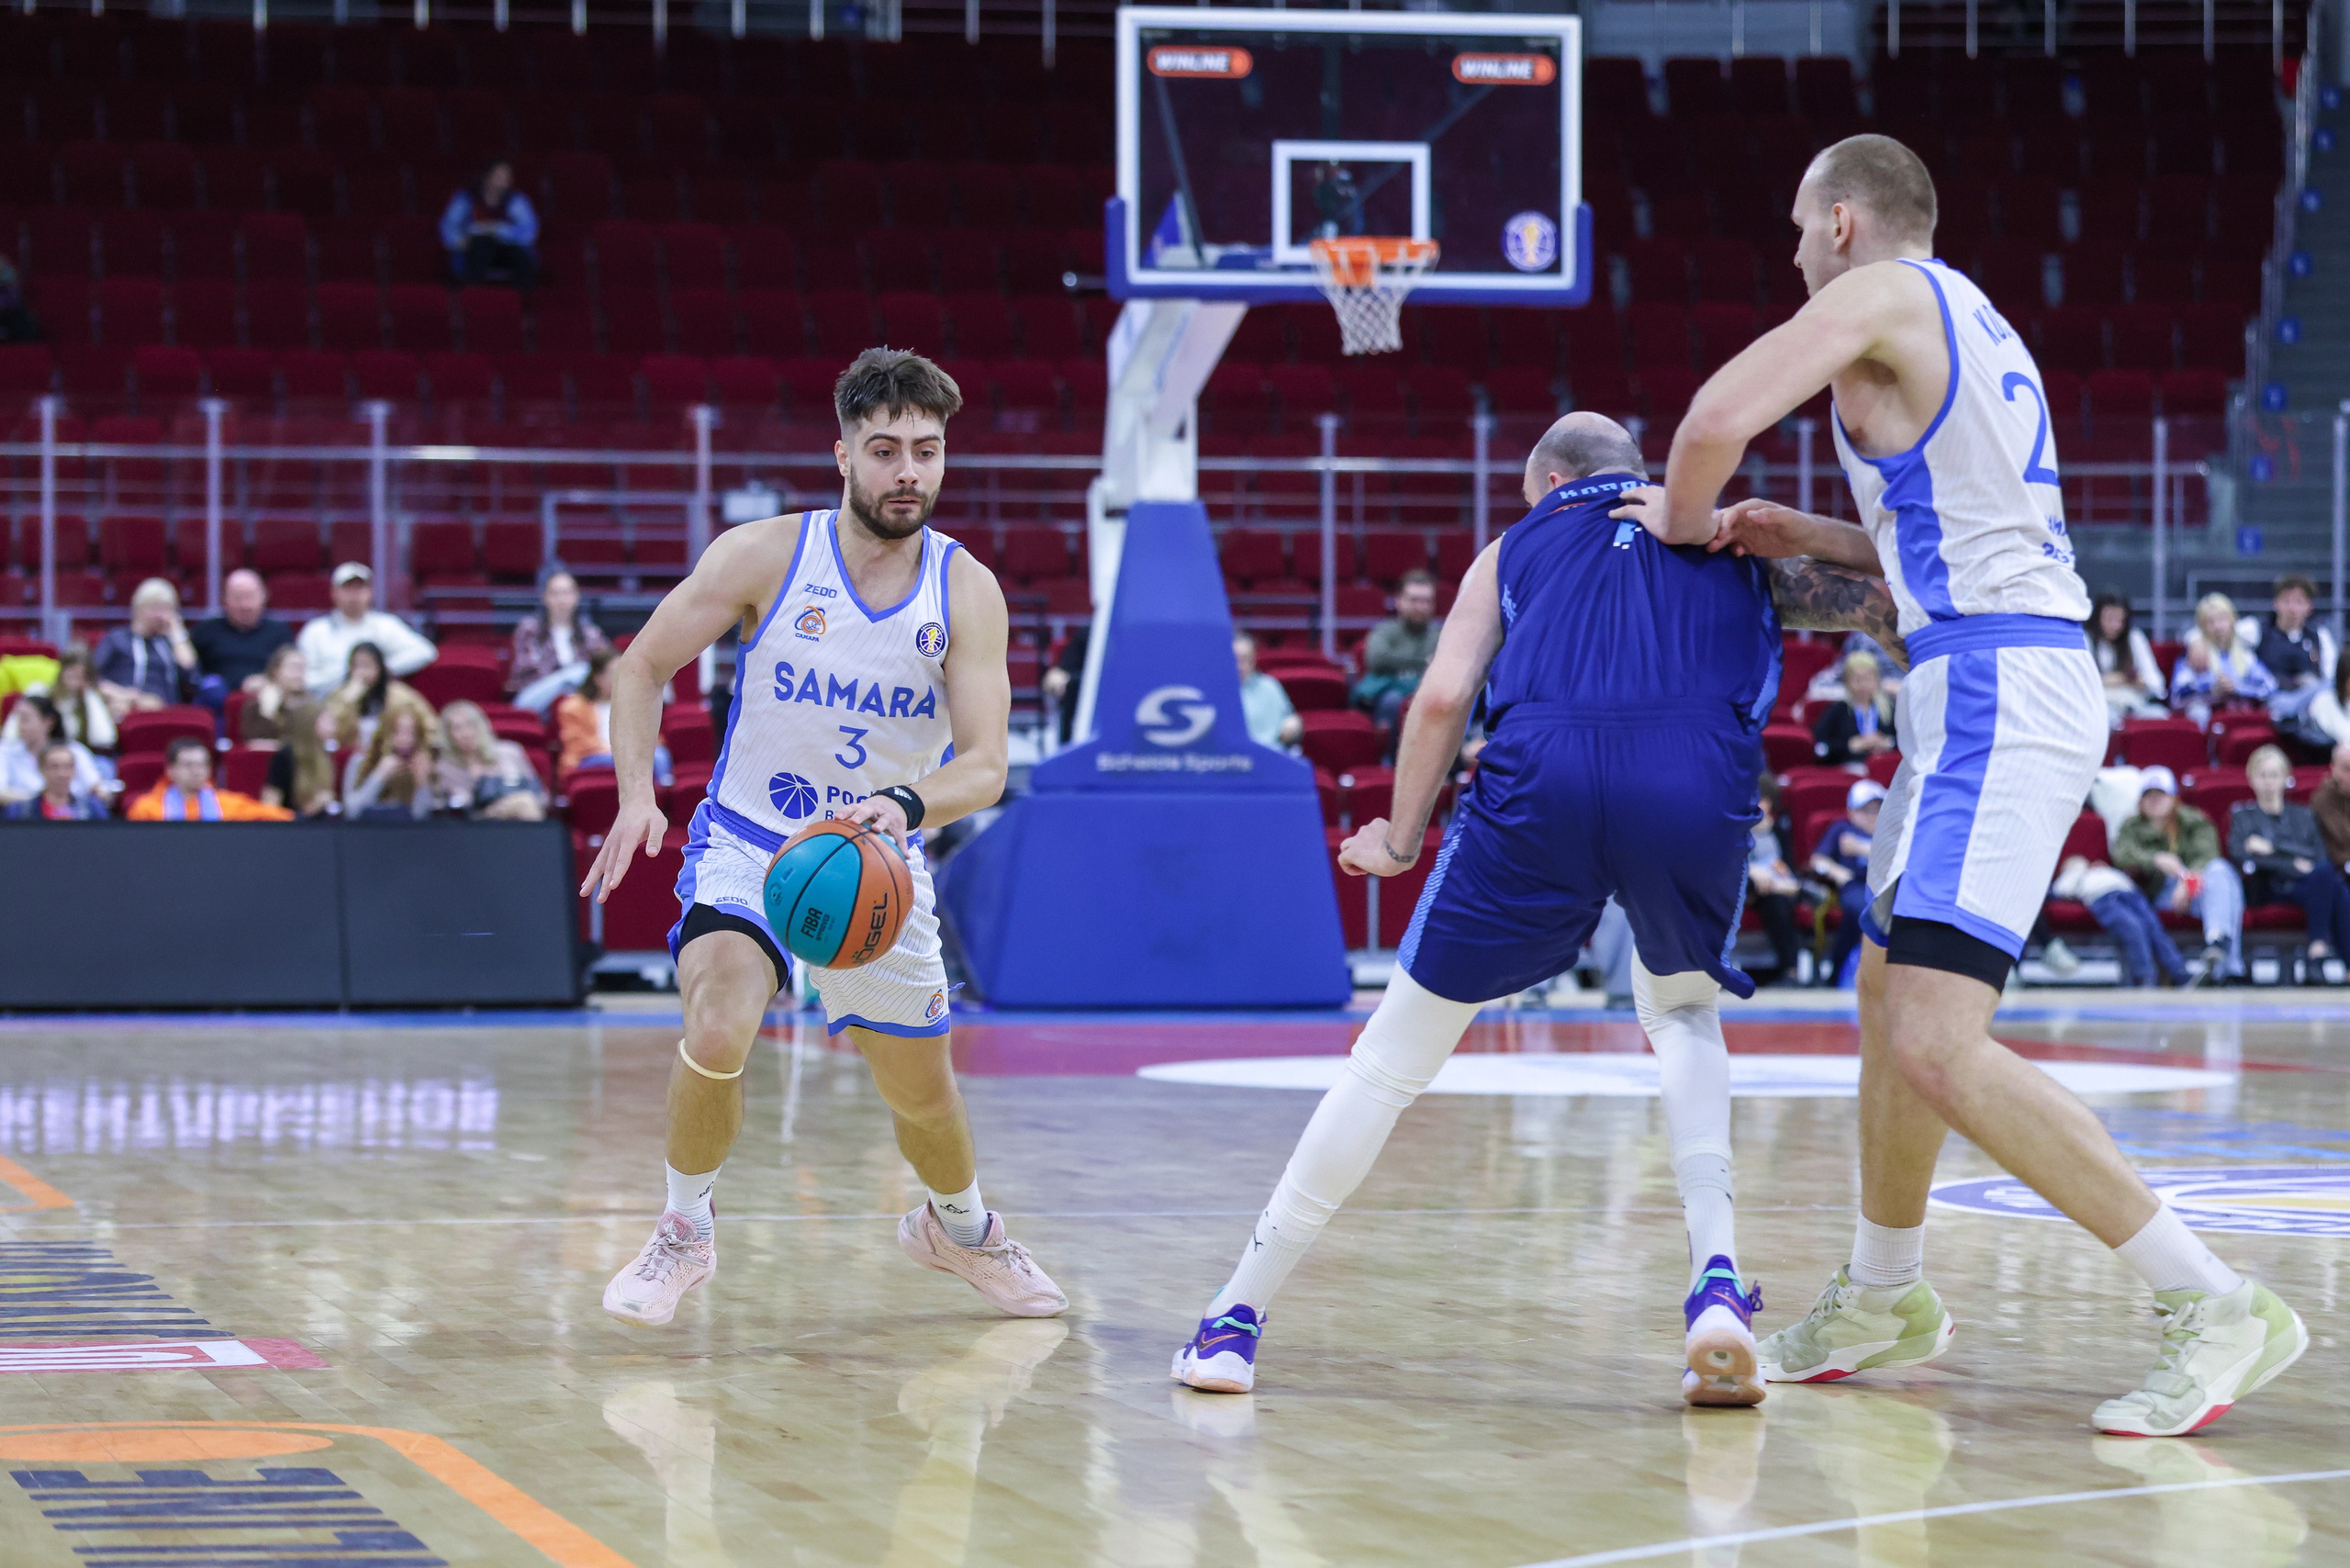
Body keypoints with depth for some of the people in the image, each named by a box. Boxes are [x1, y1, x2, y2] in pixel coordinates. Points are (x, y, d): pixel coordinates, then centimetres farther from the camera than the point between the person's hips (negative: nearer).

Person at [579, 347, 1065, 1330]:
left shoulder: (966, 593, -12)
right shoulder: (763, 557, -15)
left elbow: (984, 767, -19)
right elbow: (640, 669, -7)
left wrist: (906, 803, -41)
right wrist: (636, 793, -23)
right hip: (747, 844, -2)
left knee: (923, 1093, 14)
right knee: (719, 1027, -30)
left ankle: (958, 1227, 48)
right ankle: (685, 1232, -4)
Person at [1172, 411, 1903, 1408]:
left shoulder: (1517, 547, 28)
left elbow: (1444, 697, 15)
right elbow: (1884, 601, 22)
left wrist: (1400, 842, 25)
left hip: (1542, 779, -1)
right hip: (1699, 784, 1)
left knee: (1395, 1055, 13)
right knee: (1682, 1012, 30)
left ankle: (1236, 1318, 17)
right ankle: (1717, 1282, 9)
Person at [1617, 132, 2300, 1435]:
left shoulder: (1882, 295, -6)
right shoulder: (1973, 325, 23)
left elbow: (1720, 418, -19)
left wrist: (1682, 522, 2)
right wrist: (1806, 538, 24)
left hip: (1994, 693, -10)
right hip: (1992, 688, 10)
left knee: (1939, 1046, -18)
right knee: (1888, 992, 23)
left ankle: (2217, 1309, -19)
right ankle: (1883, 1298, 40)